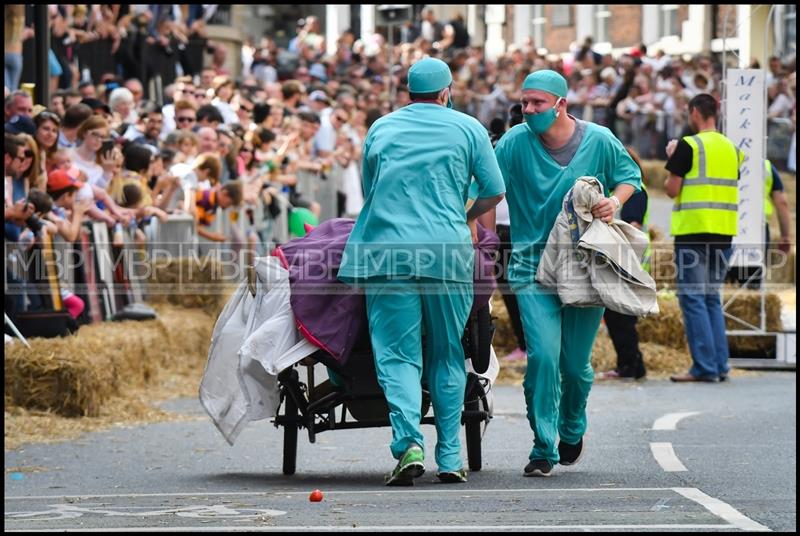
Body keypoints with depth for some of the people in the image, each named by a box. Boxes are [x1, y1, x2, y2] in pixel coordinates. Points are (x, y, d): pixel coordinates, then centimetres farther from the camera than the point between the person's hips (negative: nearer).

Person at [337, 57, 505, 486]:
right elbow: (495, 192, 11)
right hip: (447, 252, 0)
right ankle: (450, 457, 10)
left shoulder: (381, 129, 14)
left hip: (388, 251, 0)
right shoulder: (467, 128, 9)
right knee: (447, 356, 10)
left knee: (397, 354, -1)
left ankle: (409, 442, -21)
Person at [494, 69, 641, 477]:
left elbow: (630, 177, 11)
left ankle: (572, 431, 36)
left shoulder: (599, 141, -2)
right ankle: (543, 449, -4)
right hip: (533, 269, -1)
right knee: (543, 357, -15)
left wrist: (615, 202, -10)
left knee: (576, 364, 6)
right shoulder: (514, 143, -5)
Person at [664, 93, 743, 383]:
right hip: (724, 231, 7)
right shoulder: (732, 148, 12)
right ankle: (720, 365, 11)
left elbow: (672, 190, -9)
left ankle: (704, 367, -9)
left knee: (693, 297, -3)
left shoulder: (688, 146, -9)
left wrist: (672, 159, 8)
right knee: (712, 298, 14)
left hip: (693, 231, -6)